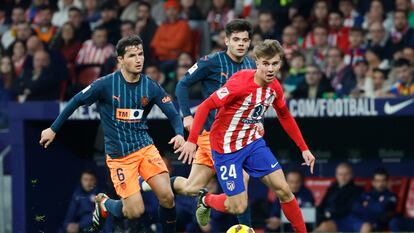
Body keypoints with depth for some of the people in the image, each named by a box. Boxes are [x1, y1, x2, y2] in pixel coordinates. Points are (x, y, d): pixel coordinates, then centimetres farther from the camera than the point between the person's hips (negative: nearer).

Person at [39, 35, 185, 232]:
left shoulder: (151, 87, -4)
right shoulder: (106, 84, -11)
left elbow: (173, 114, -2)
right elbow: (76, 101, 0)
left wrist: (179, 134, -24)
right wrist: (53, 129, 5)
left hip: (145, 147, 3)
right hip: (118, 155, -3)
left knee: (167, 196, -17)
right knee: (135, 212, -9)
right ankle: (103, 204, 24)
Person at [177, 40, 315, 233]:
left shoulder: (275, 87, -5)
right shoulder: (240, 83, -27)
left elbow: (285, 117, 14)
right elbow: (205, 107, -23)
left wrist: (304, 148, 15)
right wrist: (192, 140, -29)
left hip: (253, 142, 6)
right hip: (227, 148, -6)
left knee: (284, 190, -3)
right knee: (238, 207, -5)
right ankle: (205, 200, 26)